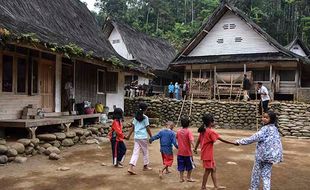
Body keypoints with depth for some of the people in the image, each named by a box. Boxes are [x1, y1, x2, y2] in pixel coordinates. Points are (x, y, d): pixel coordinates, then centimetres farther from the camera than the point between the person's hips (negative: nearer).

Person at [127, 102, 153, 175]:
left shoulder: (136, 117, 7)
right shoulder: (145, 117, -9)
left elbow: (132, 127, 7)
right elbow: (147, 128, -7)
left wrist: (129, 135, 14)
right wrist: (151, 137, 1)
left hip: (136, 137, 5)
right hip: (143, 137, -5)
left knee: (135, 152, 3)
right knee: (145, 152, 14)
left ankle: (131, 167, -9)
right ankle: (145, 166, 28)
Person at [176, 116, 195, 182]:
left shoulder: (179, 131, 1)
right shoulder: (189, 131, -14)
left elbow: (176, 138, 16)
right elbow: (191, 141, -27)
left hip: (180, 152, 4)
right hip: (187, 152, -4)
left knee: (181, 166, 12)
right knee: (190, 166, 14)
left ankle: (181, 178, 16)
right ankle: (189, 178, 22)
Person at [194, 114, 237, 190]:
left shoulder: (203, 130, 4)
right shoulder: (211, 131, -20)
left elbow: (198, 140, 12)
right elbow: (222, 140, -18)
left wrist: (195, 149, 22)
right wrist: (233, 143, -12)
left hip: (209, 154, 9)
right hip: (207, 154, -9)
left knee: (213, 169, 16)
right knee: (208, 170, 4)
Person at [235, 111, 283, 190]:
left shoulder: (265, 129, -18)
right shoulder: (275, 128, 8)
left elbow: (254, 138, -23)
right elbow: (278, 142, 13)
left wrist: (240, 141, -19)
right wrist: (279, 156, 20)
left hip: (262, 155, -7)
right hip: (270, 155, 7)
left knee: (256, 173, 12)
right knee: (266, 175, 13)